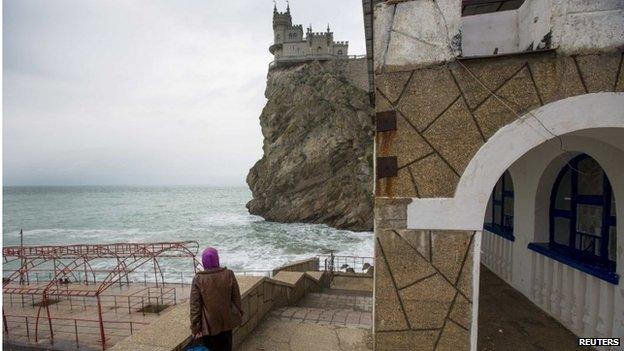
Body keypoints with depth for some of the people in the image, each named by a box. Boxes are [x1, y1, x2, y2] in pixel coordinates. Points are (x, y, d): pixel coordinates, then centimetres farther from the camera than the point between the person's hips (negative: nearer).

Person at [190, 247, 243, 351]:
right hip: (227, 321, 2)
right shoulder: (229, 274, -12)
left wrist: (195, 327, -2)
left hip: (210, 325, -2)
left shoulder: (198, 279, -15)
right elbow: (236, 297, -3)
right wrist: (239, 314, 12)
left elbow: (194, 306, -11)